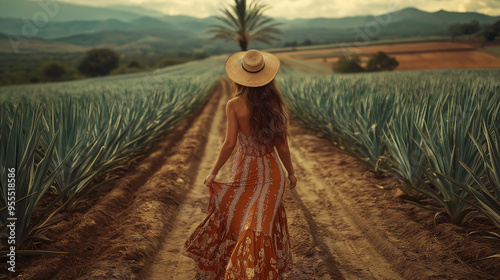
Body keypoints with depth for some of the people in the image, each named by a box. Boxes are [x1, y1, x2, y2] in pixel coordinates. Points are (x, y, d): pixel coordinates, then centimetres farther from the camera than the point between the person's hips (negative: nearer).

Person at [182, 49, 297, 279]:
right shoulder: (275, 103, -8)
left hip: (244, 170, 0)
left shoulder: (234, 105, -14)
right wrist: (291, 172, 9)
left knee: (238, 216, 22)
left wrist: (213, 173, -4)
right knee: (262, 221, 11)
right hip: (271, 171, 1)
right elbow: (282, 145, -5)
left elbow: (230, 143, -16)